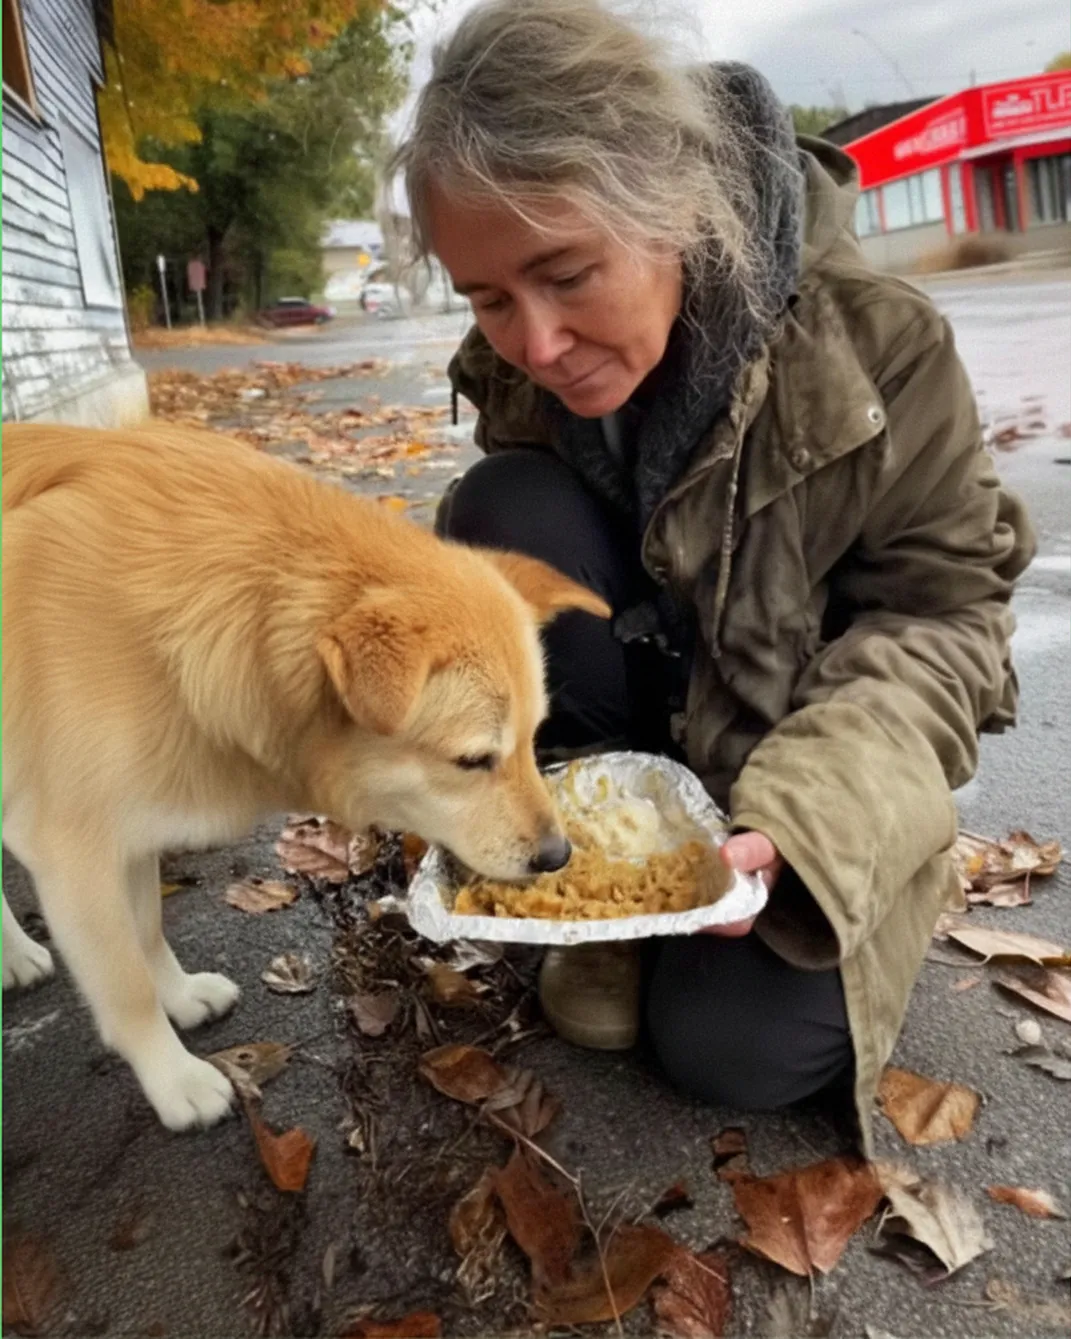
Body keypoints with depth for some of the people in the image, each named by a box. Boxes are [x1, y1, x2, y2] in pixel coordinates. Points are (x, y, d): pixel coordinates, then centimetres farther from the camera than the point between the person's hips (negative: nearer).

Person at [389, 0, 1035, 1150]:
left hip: (795, 744, -2)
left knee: (736, 1048, -19)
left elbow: (942, 610, -16)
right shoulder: (514, 371, -14)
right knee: (503, 513, -26)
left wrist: (799, 812, -31)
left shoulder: (870, 339, -23)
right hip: (636, 723, 3)